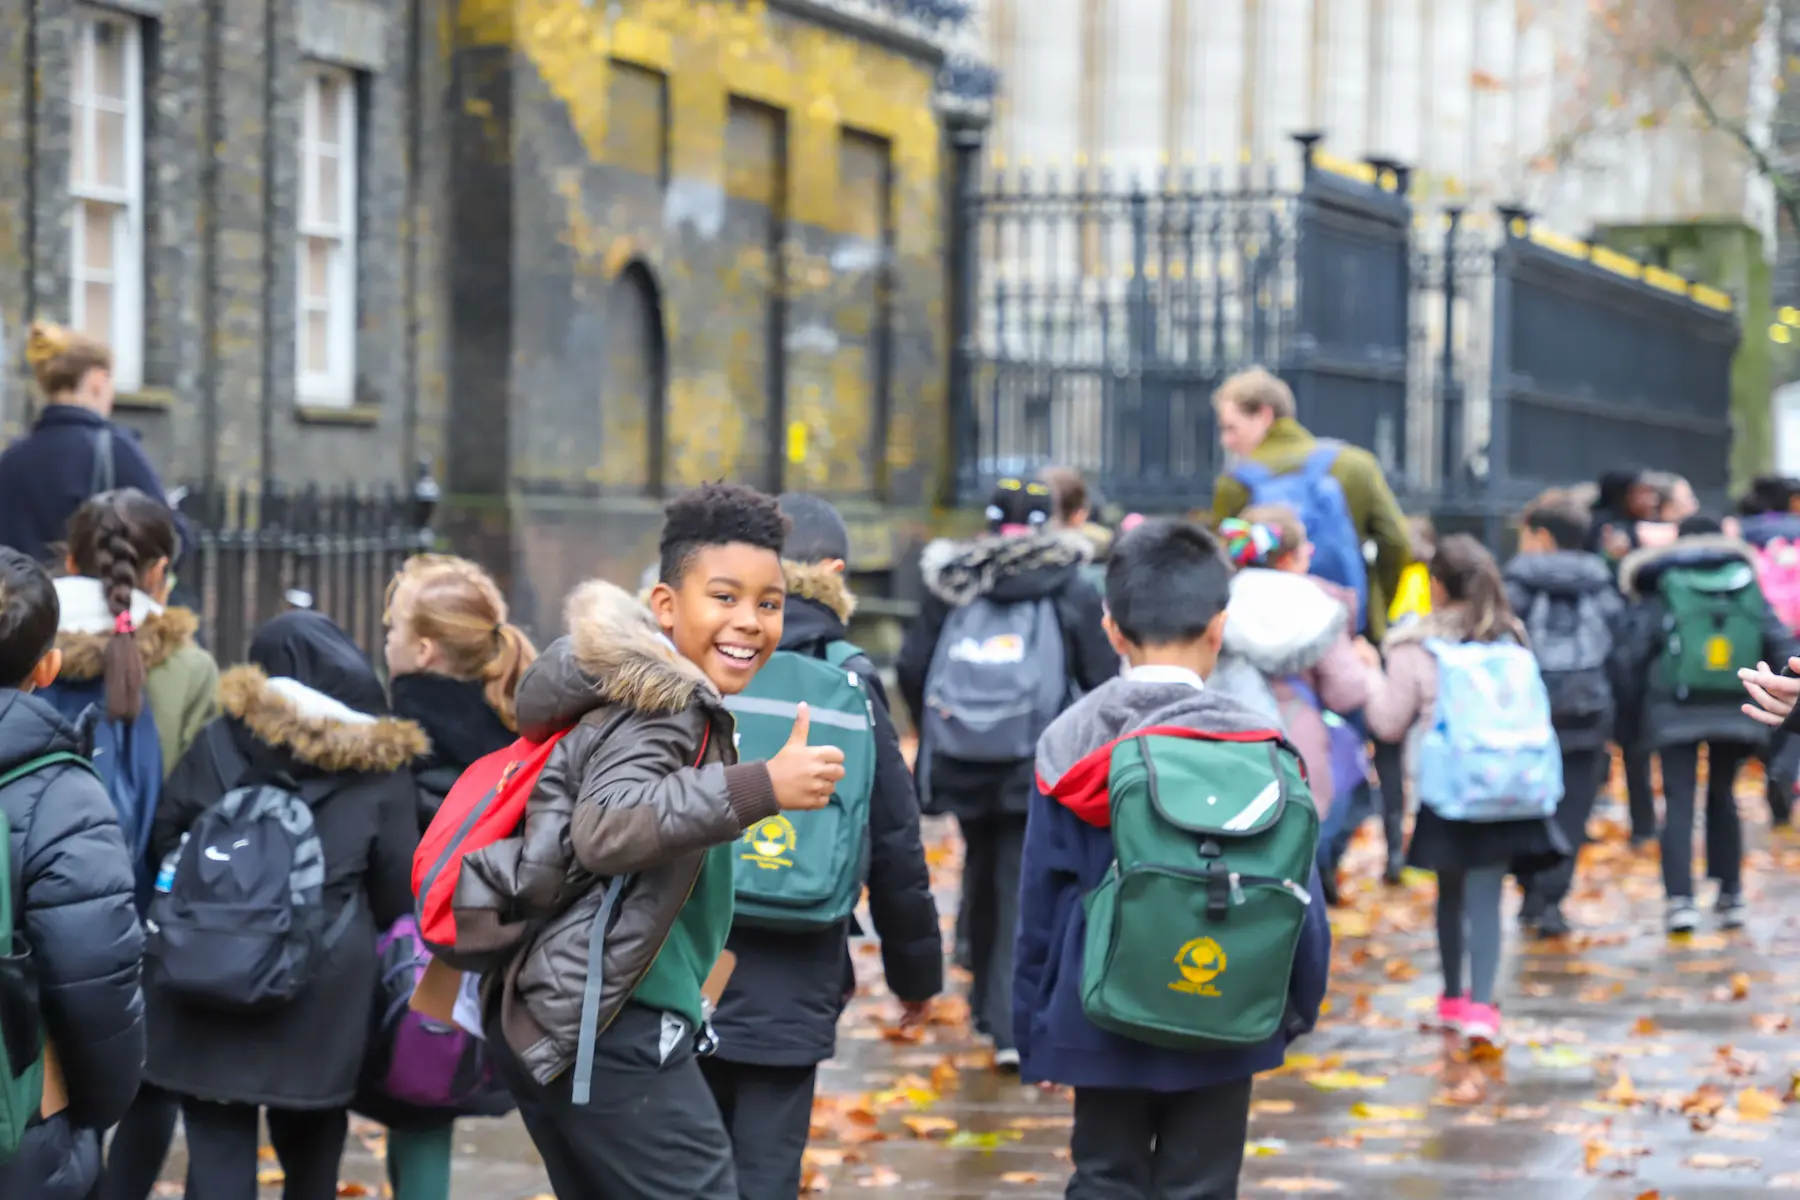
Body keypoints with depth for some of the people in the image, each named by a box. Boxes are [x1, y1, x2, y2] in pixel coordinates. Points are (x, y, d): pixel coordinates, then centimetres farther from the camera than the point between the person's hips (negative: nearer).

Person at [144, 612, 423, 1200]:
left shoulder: (219, 741, 2)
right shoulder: (380, 764, 1)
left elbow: (163, 837, 7)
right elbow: (397, 891, 2)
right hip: (321, 991, 0)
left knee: (218, 1148, 1)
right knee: (311, 1149, 19)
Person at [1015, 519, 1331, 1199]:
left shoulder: (1069, 745, -4)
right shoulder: (1257, 747, -9)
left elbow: (1040, 900, 0)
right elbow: (1295, 895, -4)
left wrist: (1033, 1027, 10)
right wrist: (1298, 1005, 11)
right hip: (1221, 1022, -1)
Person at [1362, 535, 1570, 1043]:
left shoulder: (1416, 649, -6)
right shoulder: (1511, 641, 5)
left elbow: (1390, 723, 2)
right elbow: (1532, 711, 12)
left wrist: (1372, 674, 16)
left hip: (1449, 792, -1)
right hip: (1511, 787, 2)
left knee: (1451, 892, 17)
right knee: (1486, 896, -2)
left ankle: (1454, 996, 31)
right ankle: (1481, 1003, -14)